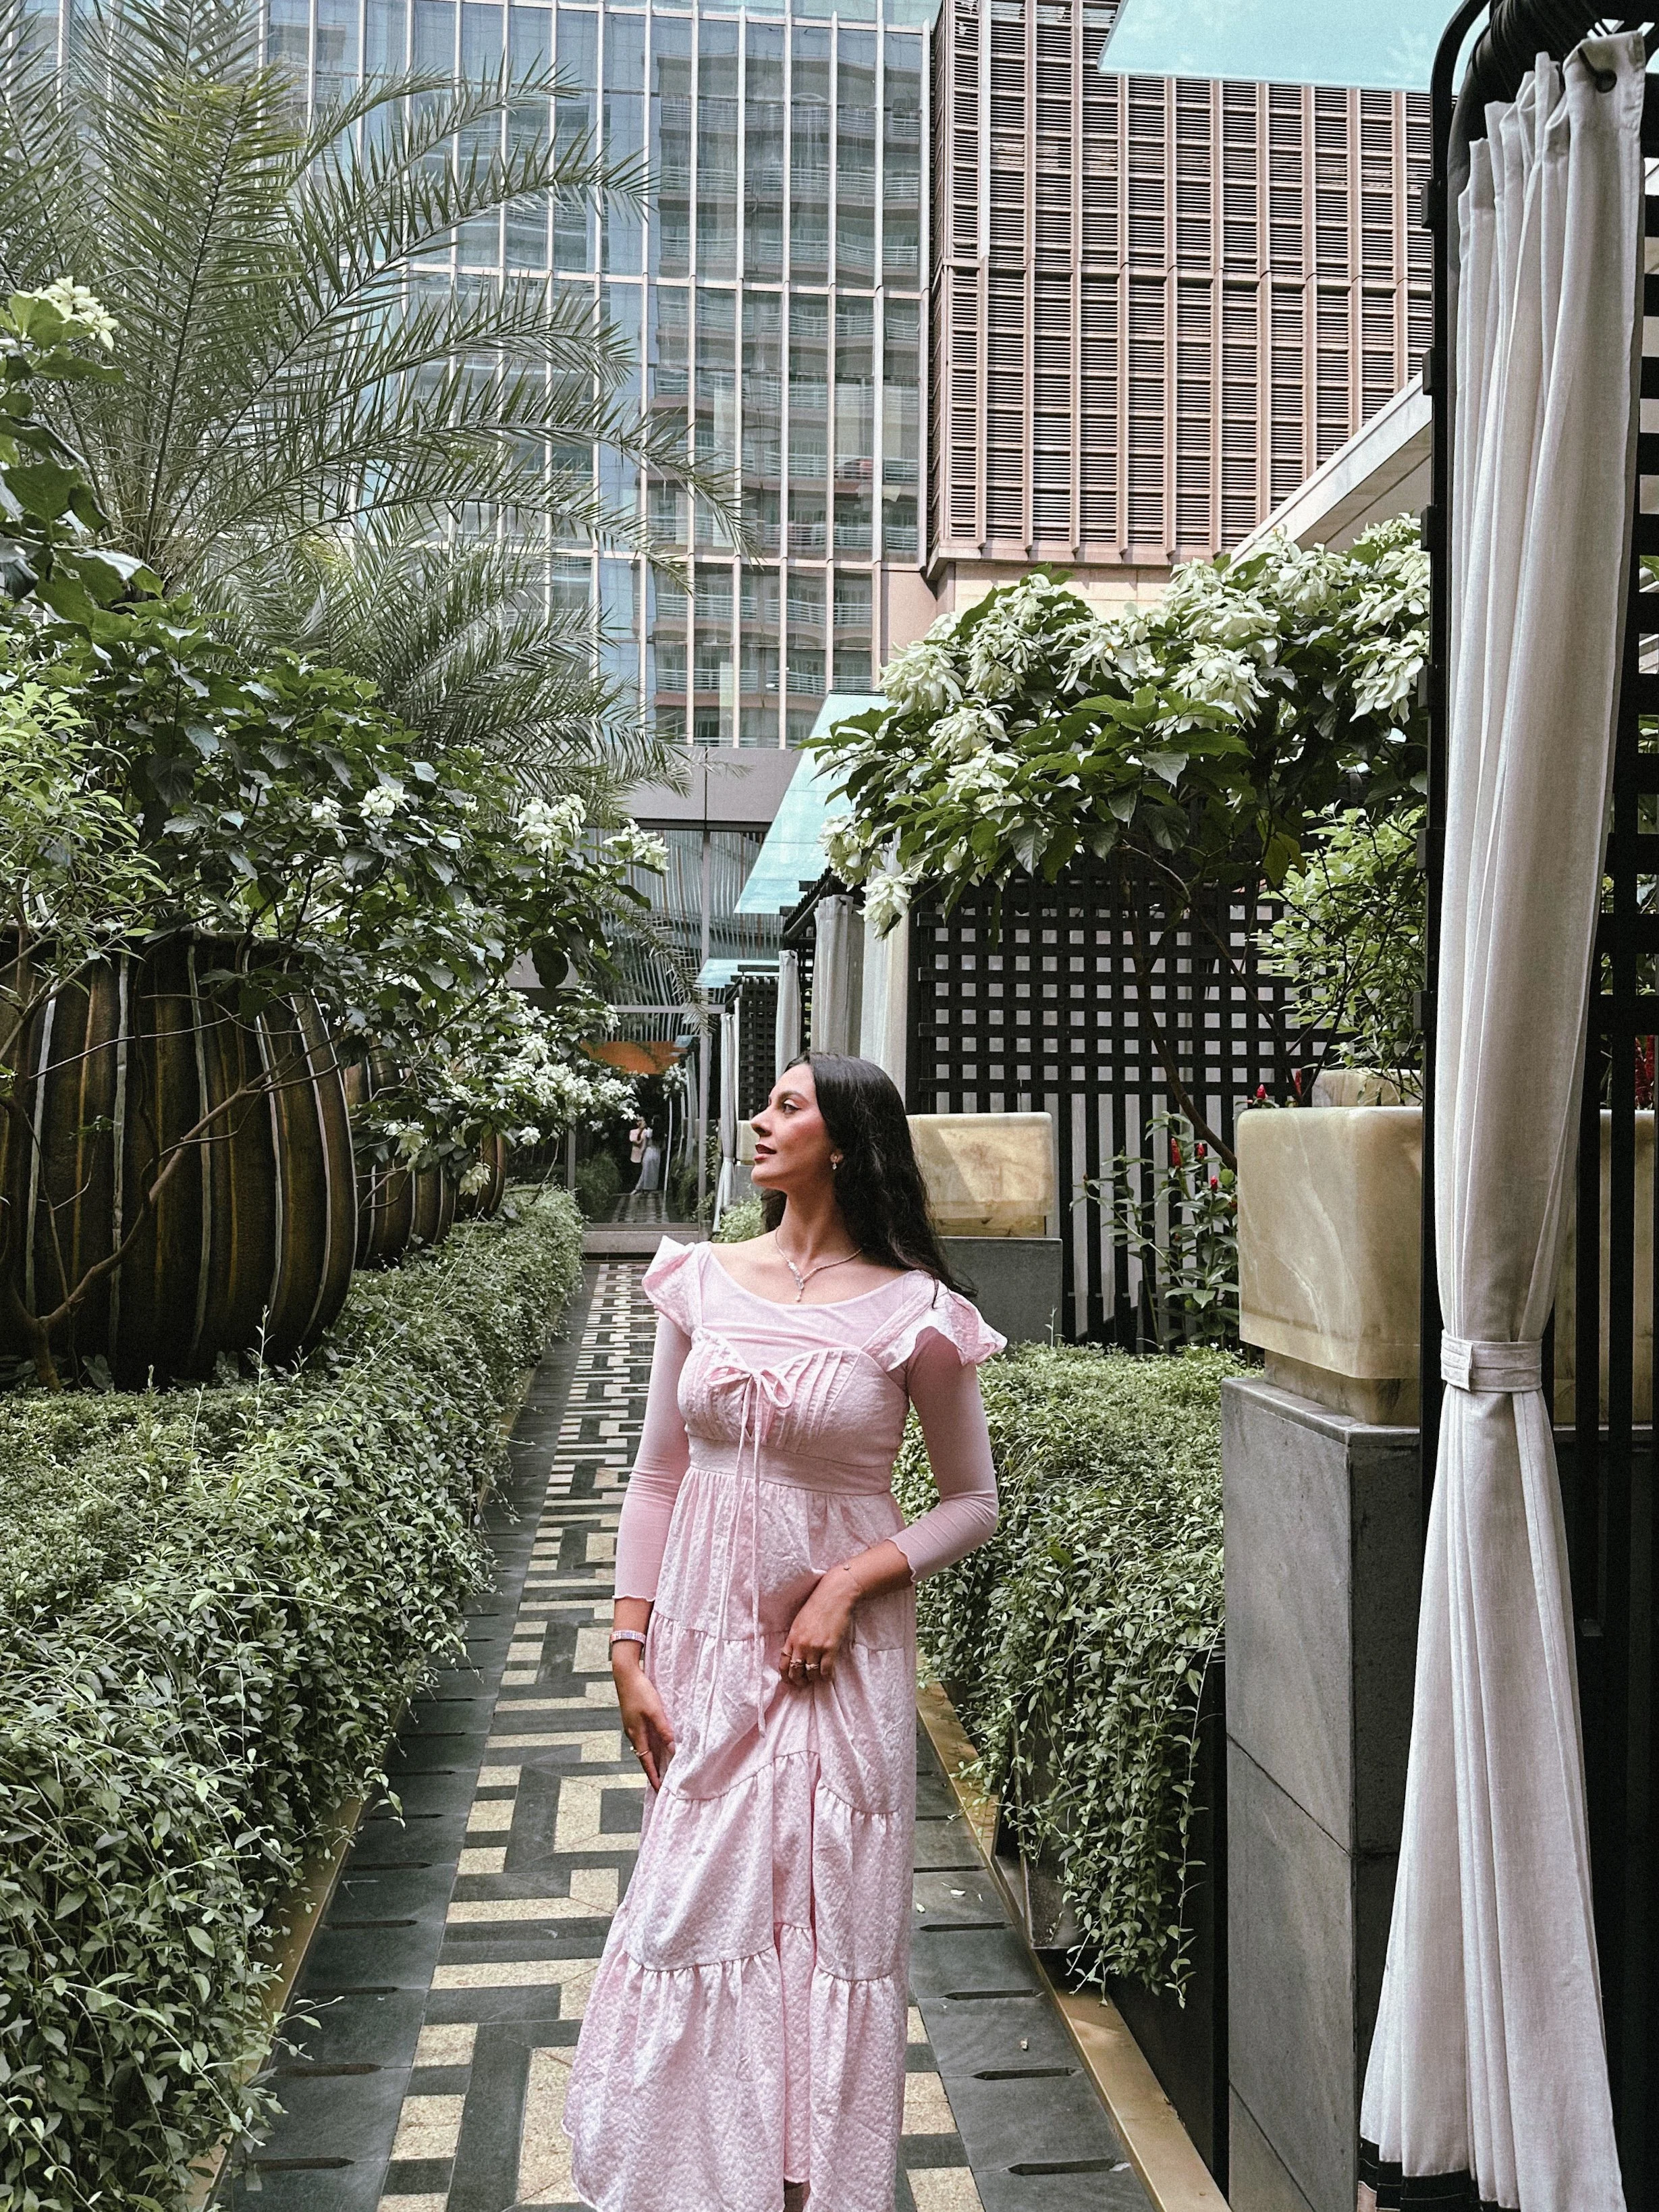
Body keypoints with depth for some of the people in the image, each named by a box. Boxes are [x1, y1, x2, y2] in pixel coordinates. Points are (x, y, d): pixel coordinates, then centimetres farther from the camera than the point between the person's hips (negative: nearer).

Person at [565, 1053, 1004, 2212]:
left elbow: (974, 1503, -1)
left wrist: (850, 1584, -14)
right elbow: (658, 1478, 6)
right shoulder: (703, 1280, 1)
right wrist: (629, 1649, 2)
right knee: (695, 1910, 8)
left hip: (843, 1661, -2)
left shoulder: (911, 1311, -8)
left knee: (836, 1921, 7)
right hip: (706, 1647, 3)